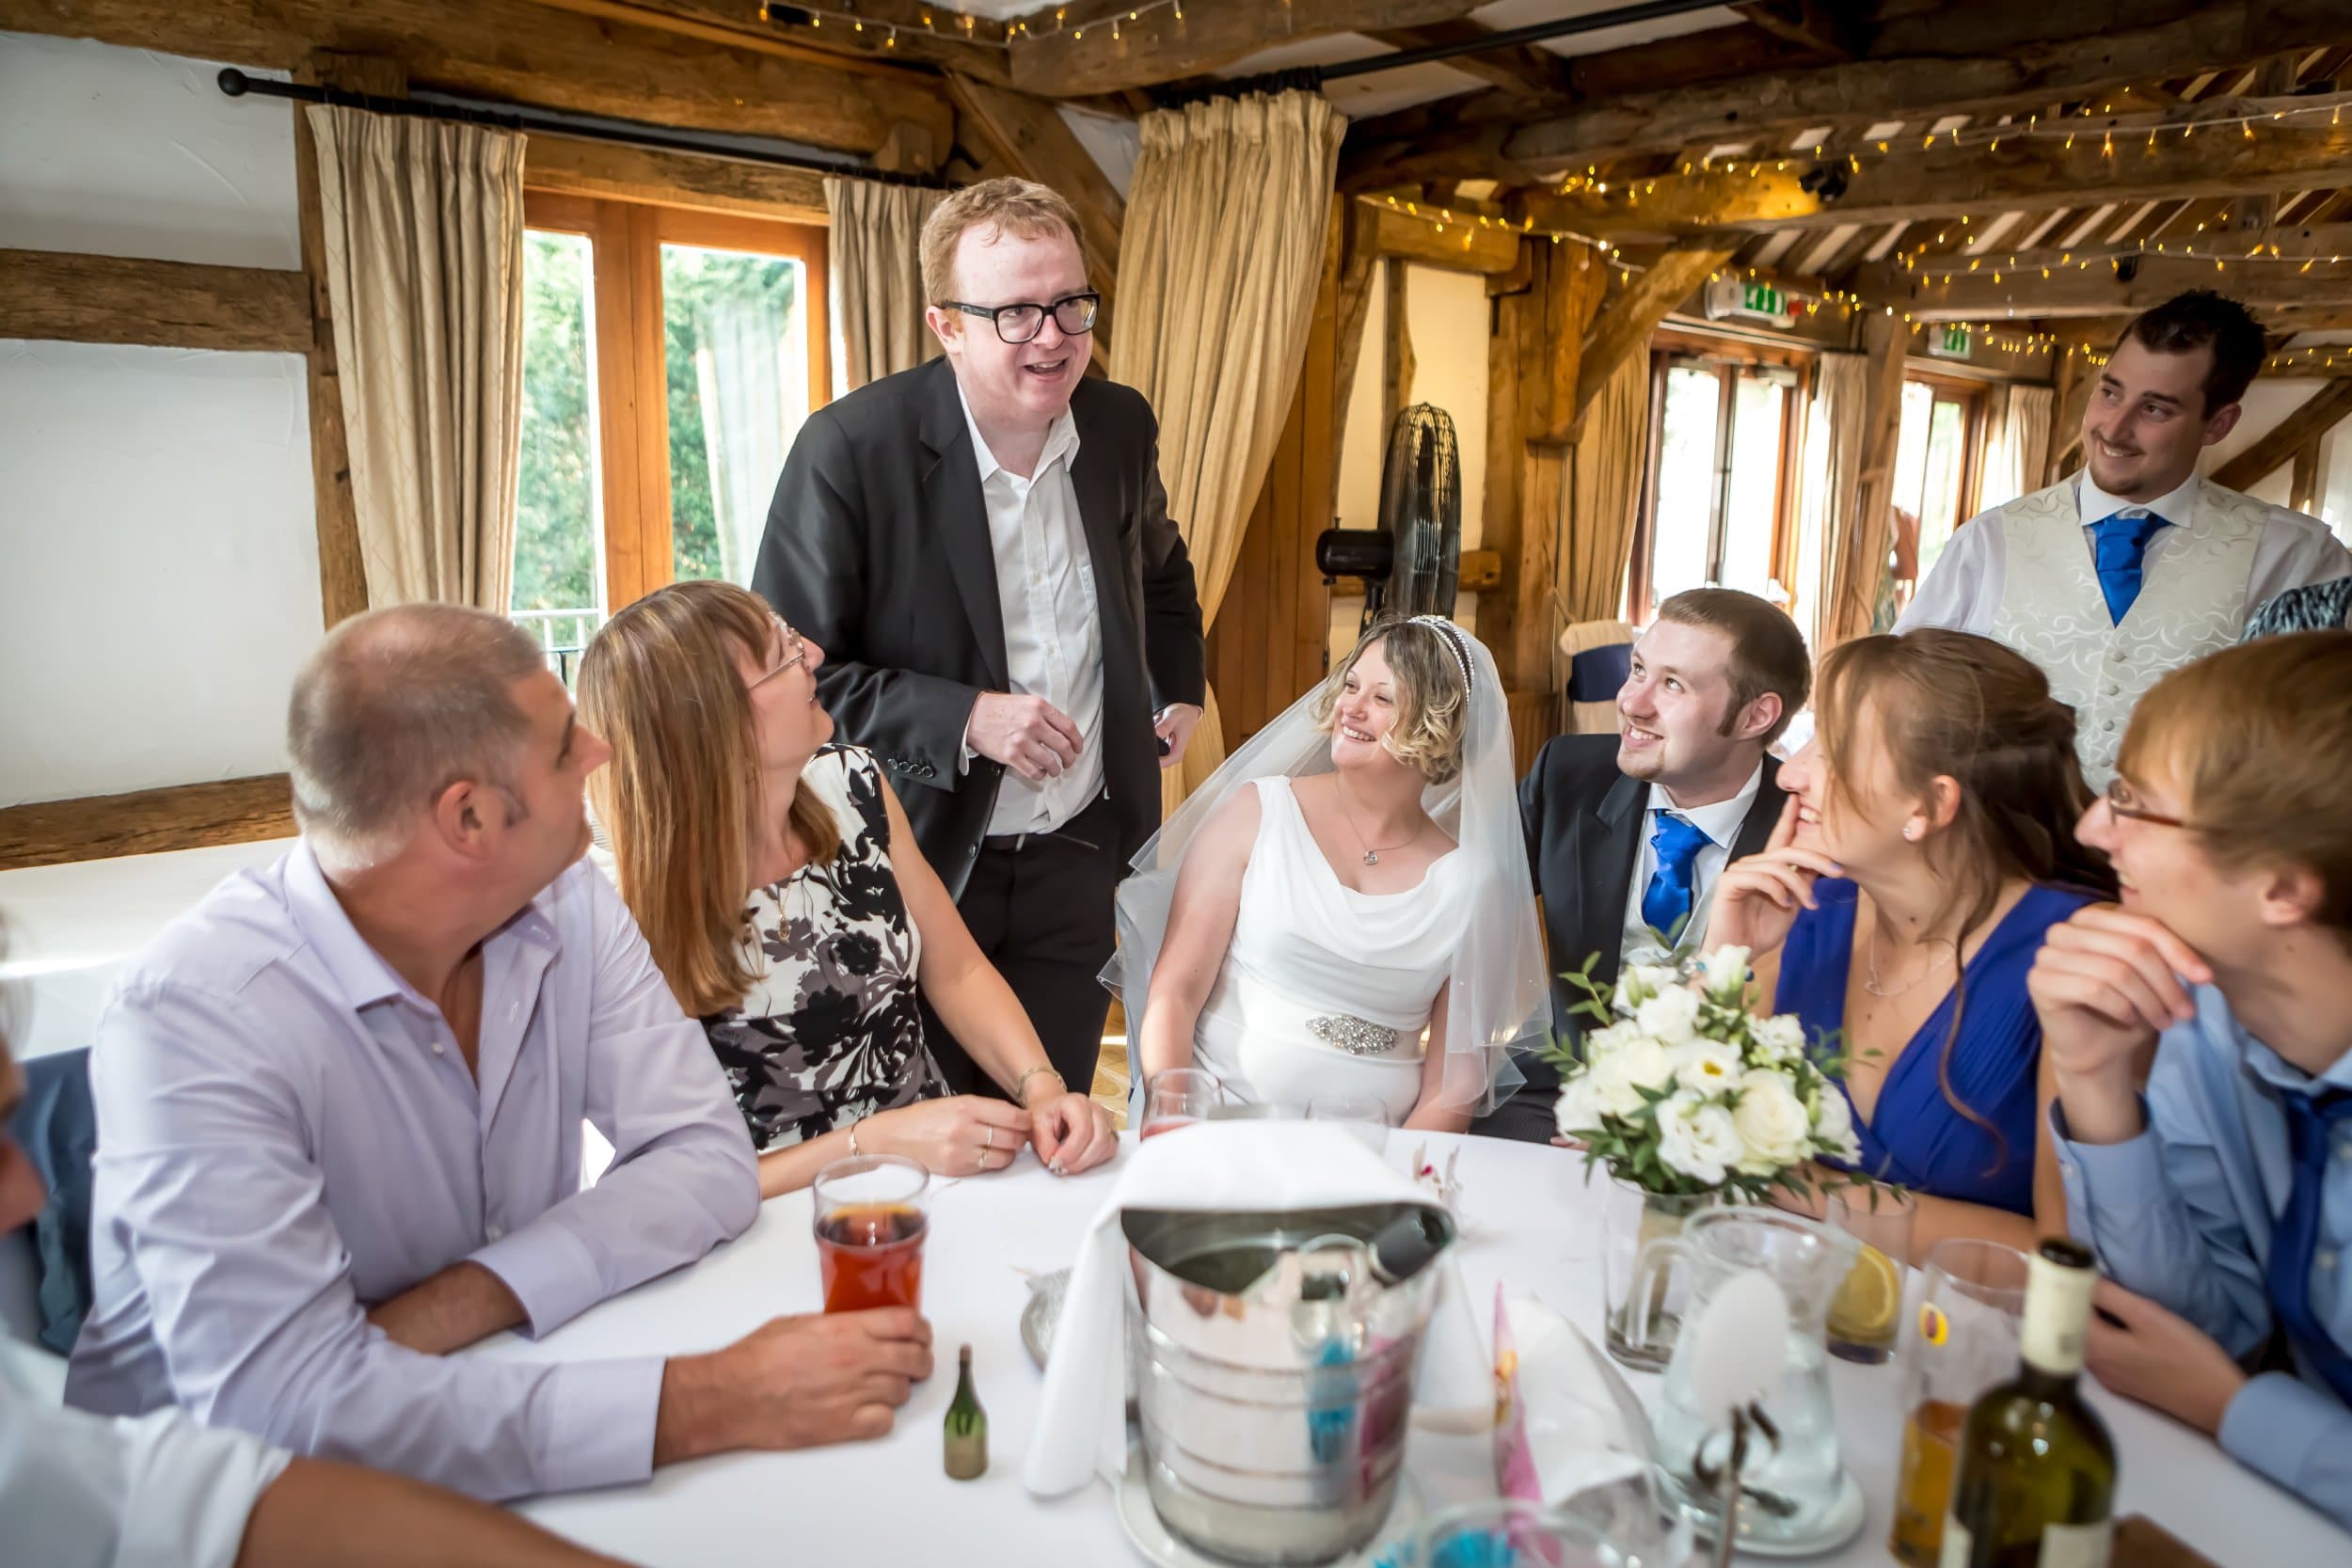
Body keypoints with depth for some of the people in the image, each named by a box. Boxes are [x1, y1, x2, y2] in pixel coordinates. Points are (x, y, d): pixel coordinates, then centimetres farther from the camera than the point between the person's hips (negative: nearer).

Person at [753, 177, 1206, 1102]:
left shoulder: (1122, 426, 1)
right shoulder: (851, 448, -15)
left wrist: (1181, 689, 15)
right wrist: (963, 717, -22)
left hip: (1078, 857, 4)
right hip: (918, 859, -4)